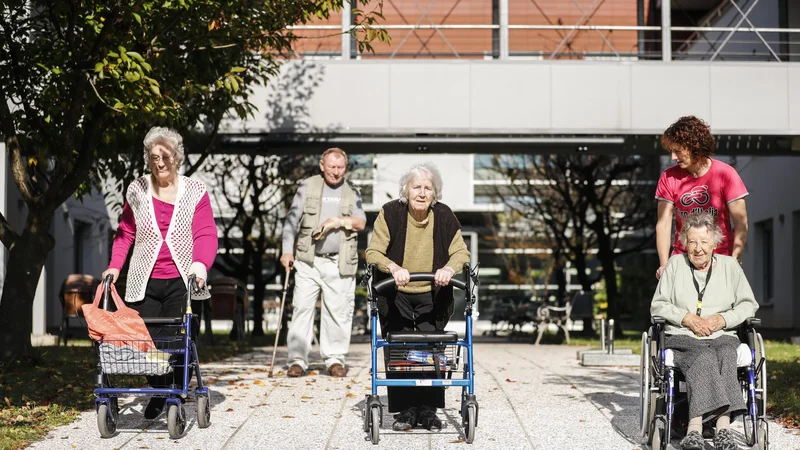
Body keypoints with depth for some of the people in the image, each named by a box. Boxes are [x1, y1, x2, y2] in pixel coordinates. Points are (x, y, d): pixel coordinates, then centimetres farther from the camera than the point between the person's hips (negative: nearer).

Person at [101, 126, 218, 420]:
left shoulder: (195, 192, 2)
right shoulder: (137, 192, 9)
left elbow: (206, 234, -6)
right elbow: (126, 232, 12)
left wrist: (201, 263, -24)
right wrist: (115, 265, -2)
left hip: (181, 282, -2)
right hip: (144, 282, 2)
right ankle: (157, 395, 22)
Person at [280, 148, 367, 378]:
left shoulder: (351, 191, 12)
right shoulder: (308, 186, 6)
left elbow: (361, 222, 6)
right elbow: (292, 220, 4)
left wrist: (340, 221, -12)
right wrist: (287, 251, -5)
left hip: (339, 263, 1)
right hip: (308, 260, -1)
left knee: (338, 311, 1)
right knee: (302, 307, -4)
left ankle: (335, 359, 11)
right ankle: (298, 359, 0)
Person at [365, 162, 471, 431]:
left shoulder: (444, 216, -6)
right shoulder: (391, 213, -12)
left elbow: (461, 252, -4)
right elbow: (373, 252, -13)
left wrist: (449, 269, -26)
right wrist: (394, 268, -33)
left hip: (432, 298, 1)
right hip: (396, 297, -1)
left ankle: (428, 410, 9)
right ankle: (406, 410, 6)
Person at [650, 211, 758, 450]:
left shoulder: (729, 265, 15)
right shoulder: (675, 263, 13)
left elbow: (748, 305, 13)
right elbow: (658, 305, 12)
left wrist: (723, 319, -5)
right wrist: (686, 317, -6)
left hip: (722, 337, 1)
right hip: (682, 338, -1)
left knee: (725, 358, -36)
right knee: (705, 359, -36)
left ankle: (695, 428, -51)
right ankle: (723, 427, -50)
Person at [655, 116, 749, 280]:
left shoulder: (725, 174, -7)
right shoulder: (669, 178, -1)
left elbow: (741, 222, -8)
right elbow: (663, 224, -5)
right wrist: (664, 265, -16)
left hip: (720, 258, -2)